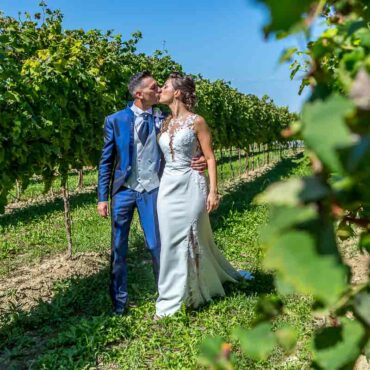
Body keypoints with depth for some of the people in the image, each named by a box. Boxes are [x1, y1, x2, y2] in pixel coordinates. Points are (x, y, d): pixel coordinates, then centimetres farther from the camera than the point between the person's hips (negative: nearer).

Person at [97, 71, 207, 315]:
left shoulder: (162, 120, 2)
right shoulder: (116, 121, -2)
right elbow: (106, 162, 1)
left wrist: (199, 163, -13)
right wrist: (102, 197, -2)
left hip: (151, 189, 0)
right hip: (123, 189, 0)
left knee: (156, 245, 4)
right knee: (118, 248, 8)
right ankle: (119, 302, 25)